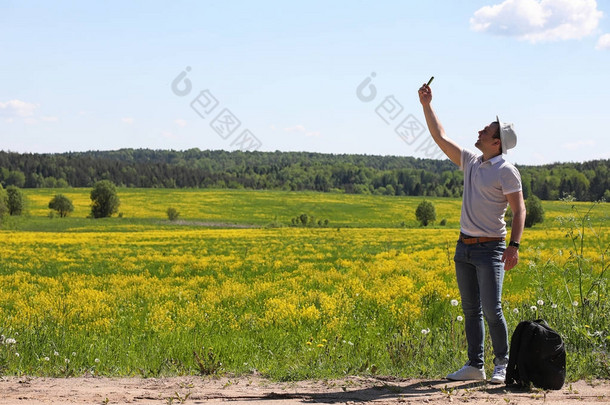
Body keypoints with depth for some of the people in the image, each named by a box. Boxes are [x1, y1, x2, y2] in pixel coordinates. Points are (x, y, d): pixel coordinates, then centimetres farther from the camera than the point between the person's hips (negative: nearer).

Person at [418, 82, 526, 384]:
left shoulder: (506, 171, -9)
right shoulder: (470, 162, 11)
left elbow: (519, 210, -12)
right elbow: (440, 138, 16)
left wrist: (514, 245, -23)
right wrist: (426, 105, 12)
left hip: (490, 249, -7)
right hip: (464, 246, 7)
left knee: (492, 309, -9)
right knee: (470, 309, 8)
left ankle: (502, 364, 6)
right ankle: (475, 365, 14)